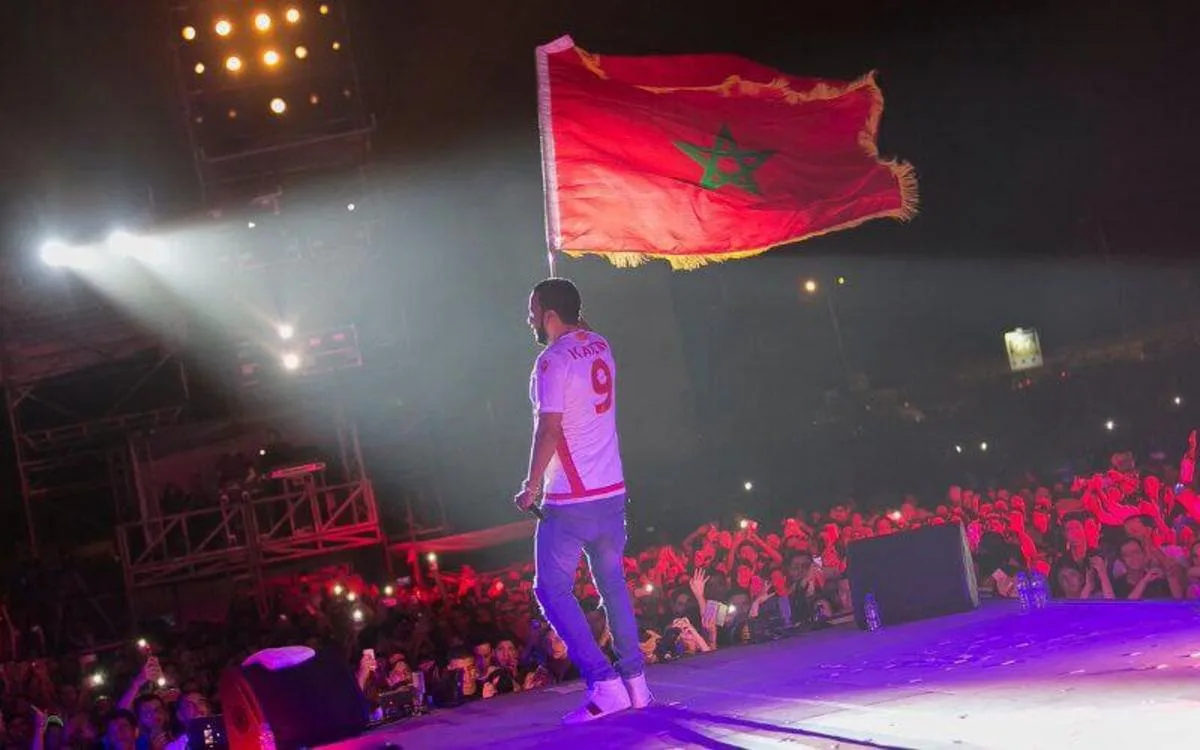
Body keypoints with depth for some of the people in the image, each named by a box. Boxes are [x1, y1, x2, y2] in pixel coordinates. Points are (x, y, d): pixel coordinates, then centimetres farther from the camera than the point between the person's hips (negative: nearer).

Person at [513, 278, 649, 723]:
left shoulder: (553, 361, -15)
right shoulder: (600, 347, 8)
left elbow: (549, 428, -18)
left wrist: (532, 485, -10)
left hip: (570, 500, -8)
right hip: (612, 490, 8)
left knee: (552, 590, -1)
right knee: (612, 584, 16)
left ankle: (604, 685, -9)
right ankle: (634, 681, 17)